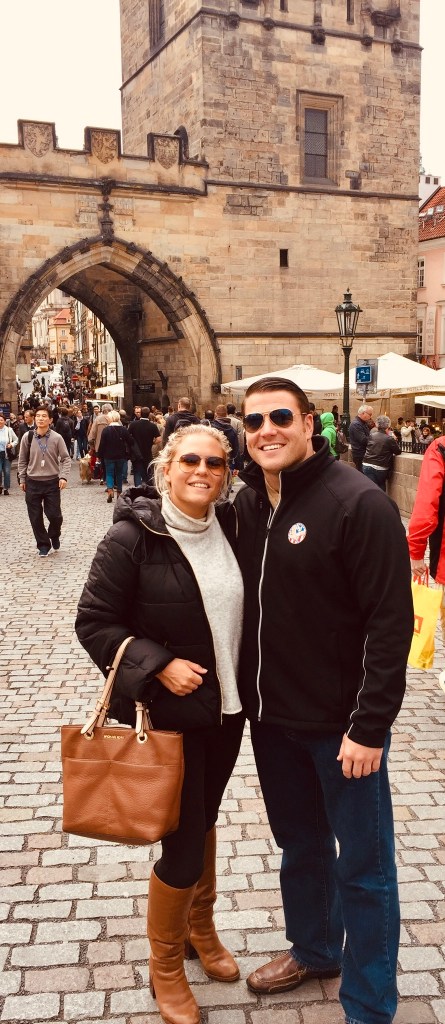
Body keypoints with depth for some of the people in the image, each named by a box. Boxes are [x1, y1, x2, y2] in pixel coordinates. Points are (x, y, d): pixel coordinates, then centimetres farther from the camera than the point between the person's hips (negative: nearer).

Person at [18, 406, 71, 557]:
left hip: (52, 482, -1)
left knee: (55, 515, 0)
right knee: (35, 517, 4)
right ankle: (43, 544, 21)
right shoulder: (27, 437, -4)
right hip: (33, 482, 1)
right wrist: (22, 479, 7)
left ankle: (54, 536, 31)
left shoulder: (56, 438, -8)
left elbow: (66, 459, -1)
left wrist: (63, 477, -13)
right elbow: (22, 460, 7)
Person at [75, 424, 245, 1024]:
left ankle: (200, 927, 48)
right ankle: (165, 967, 29)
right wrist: (158, 664, -22)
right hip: (168, 715, -5)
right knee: (183, 845, 2)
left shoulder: (229, 530, -1)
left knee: (204, 819, 23)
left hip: (227, 709, 5)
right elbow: (94, 622, -13)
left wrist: (246, 680, 4)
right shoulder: (133, 537, -17)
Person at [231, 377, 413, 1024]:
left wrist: (370, 725, -19)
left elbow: (390, 621, -19)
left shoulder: (359, 503, -17)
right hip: (271, 715, 6)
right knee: (299, 846, 24)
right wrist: (246, 693, 9)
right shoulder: (246, 504, 3)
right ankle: (313, 950, 47)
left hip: (342, 722, -6)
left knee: (362, 865, 10)